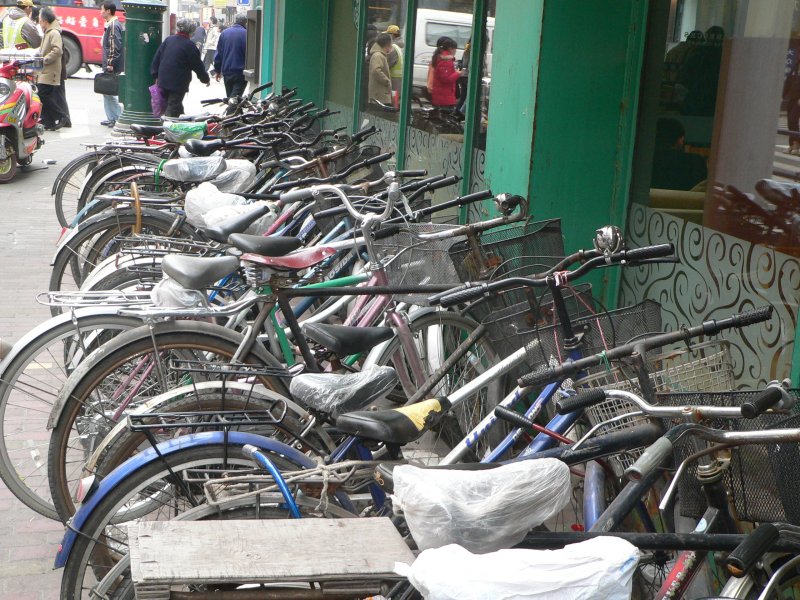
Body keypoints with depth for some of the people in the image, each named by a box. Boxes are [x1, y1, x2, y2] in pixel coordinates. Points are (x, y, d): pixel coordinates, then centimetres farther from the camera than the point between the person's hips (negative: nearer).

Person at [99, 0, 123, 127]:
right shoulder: (111, 24, 16)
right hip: (109, 65, 10)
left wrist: (110, 64, -22)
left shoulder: (114, 25, -15)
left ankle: (119, 118, -3)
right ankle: (112, 118, 18)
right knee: (107, 91, 13)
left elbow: (115, 46, -22)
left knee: (109, 92, -7)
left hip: (112, 67, -10)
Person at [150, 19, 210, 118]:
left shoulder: (168, 40, 7)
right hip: (178, 83, -6)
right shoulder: (189, 45, -12)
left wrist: (156, 75, 15)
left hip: (163, 80, 7)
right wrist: (206, 79, 9)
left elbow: (156, 58, 9)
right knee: (174, 108, -4)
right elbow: (198, 66, -6)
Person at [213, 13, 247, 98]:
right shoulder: (245, 33, -10)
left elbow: (218, 53, 11)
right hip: (240, 72, -6)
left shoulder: (224, 33, 8)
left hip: (226, 71, 6)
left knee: (229, 97, 17)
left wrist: (217, 70, 17)